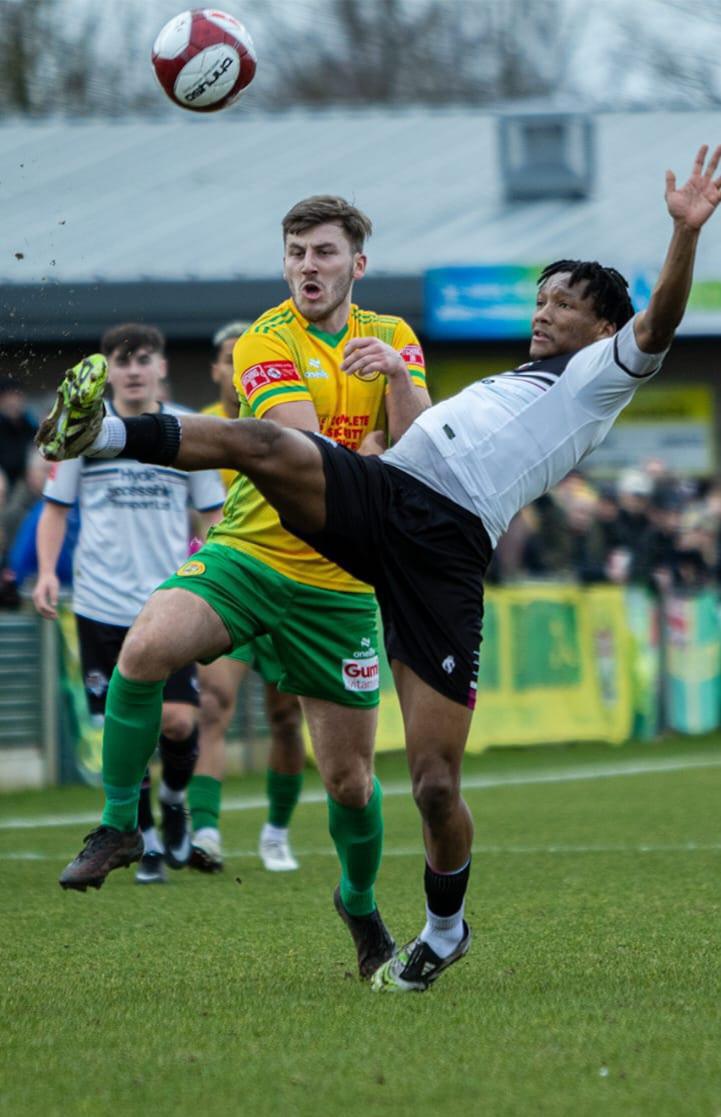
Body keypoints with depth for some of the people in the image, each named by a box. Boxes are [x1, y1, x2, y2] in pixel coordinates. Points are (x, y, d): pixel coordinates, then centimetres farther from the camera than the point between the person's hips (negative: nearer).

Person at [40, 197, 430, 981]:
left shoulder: (392, 337, 6)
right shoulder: (265, 343, -6)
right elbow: (304, 446, -18)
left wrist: (398, 375, -24)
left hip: (341, 584, 2)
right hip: (250, 554, -2)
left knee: (348, 774, 4)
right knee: (147, 645, -31)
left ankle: (359, 901, 33)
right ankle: (118, 825, -15)